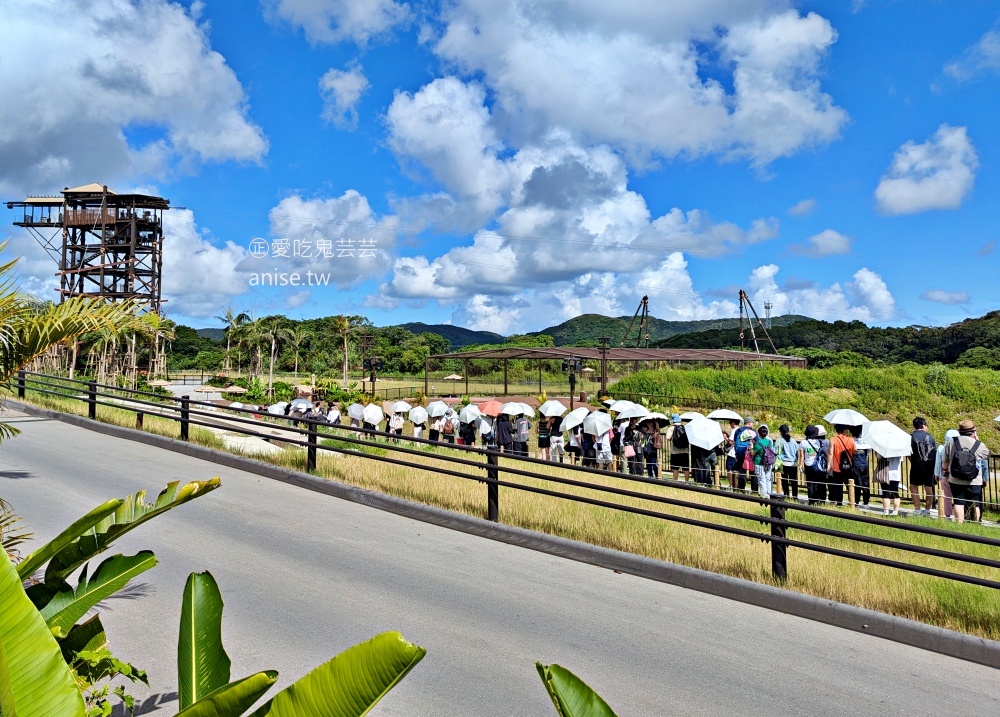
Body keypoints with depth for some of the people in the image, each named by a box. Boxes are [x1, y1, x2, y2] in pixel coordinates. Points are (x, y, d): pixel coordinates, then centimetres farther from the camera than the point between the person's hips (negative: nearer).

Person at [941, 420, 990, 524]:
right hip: (974, 482, -1)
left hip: (955, 481, 1)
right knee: (975, 504, 11)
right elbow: (987, 455, 13)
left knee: (958, 502, 5)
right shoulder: (978, 445, -8)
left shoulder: (951, 442, -3)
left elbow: (945, 460, 4)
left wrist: (945, 472, 19)